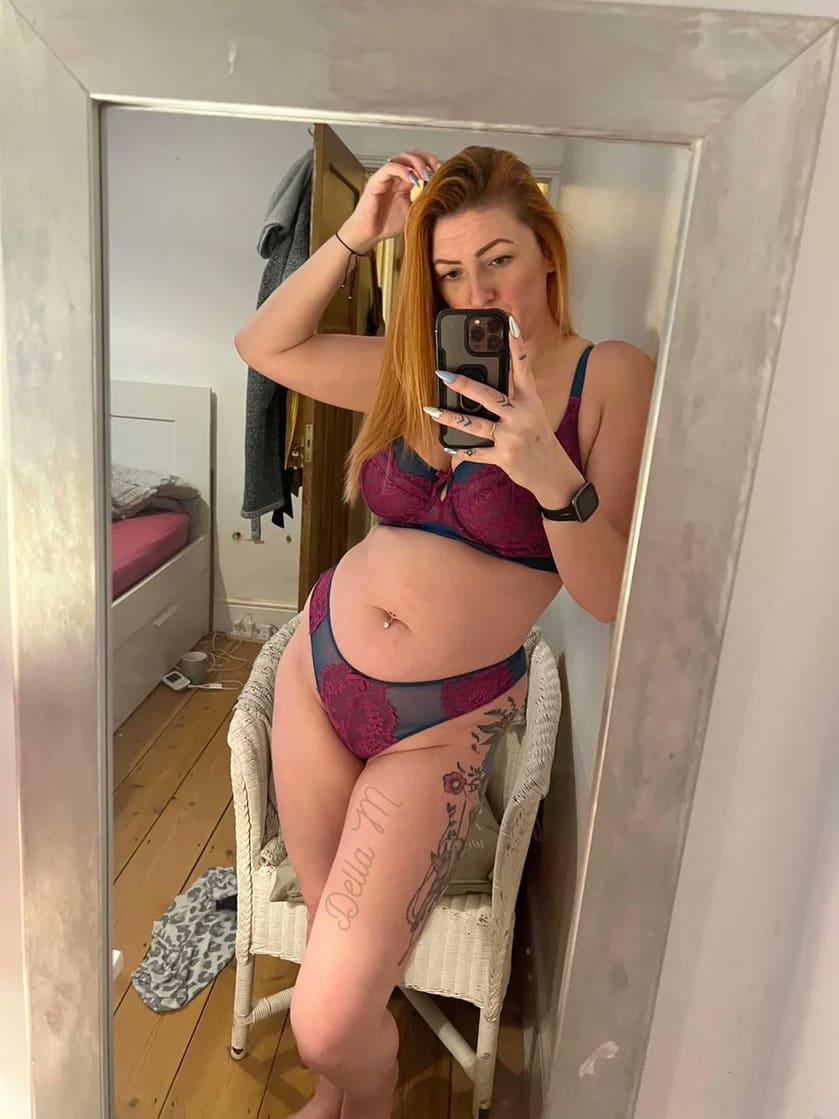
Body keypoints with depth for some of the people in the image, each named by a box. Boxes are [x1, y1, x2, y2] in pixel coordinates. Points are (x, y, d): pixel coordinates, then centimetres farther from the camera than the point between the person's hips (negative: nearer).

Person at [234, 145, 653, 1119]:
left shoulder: (612, 379, -8)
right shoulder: (421, 369, 4)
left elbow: (611, 595, -13)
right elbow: (264, 346, 10)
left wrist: (551, 476, -29)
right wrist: (354, 235, 0)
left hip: (442, 725, -4)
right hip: (320, 667, 4)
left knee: (330, 1020, -4)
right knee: (330, 928, 19)